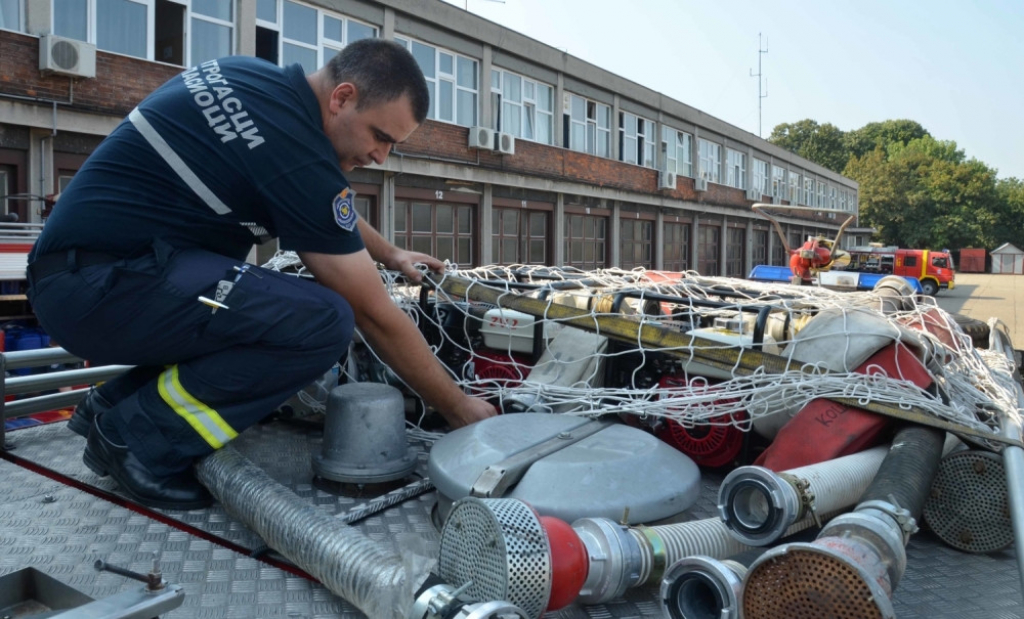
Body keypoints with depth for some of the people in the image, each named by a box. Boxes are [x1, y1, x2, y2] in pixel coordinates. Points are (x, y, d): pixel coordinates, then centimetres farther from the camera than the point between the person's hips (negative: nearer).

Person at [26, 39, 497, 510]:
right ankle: (137, 440, -8)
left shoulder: (257, 81, 8)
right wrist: (460, 409, -3)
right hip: (101, 287, -10)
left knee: (276, 311, 19)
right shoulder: (297, 149, -19)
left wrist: (389, 254, 32)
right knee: (325, 323, -24)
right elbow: (375, 316, -14)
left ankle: (113, 403, 17)